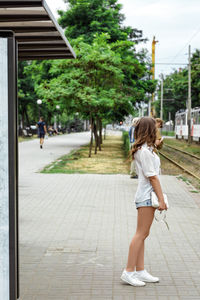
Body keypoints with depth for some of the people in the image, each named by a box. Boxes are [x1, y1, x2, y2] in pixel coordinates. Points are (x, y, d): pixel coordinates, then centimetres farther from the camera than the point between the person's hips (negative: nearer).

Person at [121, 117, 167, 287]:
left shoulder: (142, 149, 14)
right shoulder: (145, 151, -16)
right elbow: (152, 177, -17)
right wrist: (161, 199, -16)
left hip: (146, 196, 10)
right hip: (147, 197, -10)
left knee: (143, 234, 11)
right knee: (141, 234, -6)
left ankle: (140, 271, 16)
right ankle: (129, 272, -2)